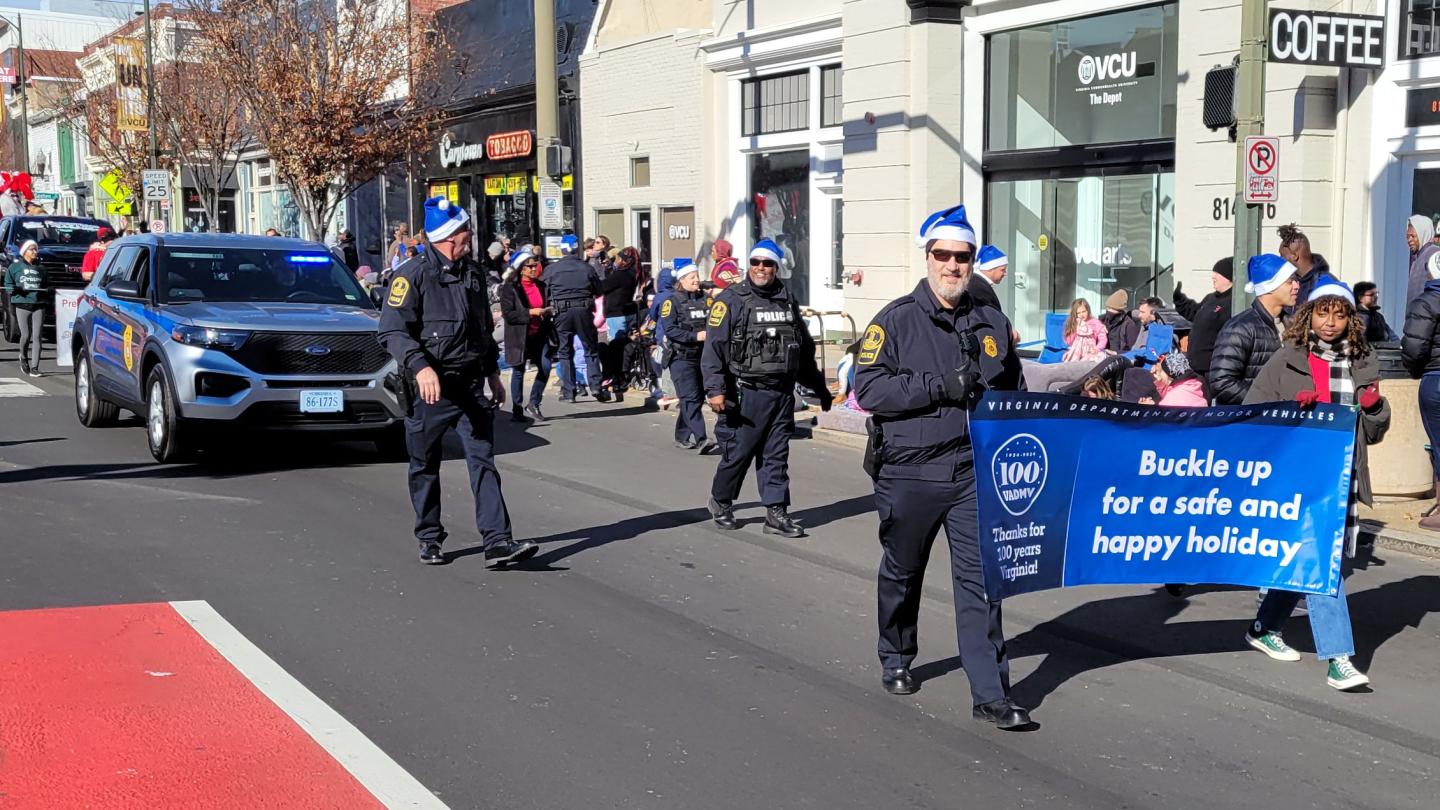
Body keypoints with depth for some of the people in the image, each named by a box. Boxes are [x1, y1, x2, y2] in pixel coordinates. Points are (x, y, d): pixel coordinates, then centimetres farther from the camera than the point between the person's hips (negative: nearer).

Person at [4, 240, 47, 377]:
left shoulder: (40, 269, 16)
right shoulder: (15, 266, 7)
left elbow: (46, 286, 22)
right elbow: (8, 284, 6)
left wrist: (47, 291, 1)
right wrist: (13, 289, -14)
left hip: (38, 306, 2)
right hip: (22, 305, -2)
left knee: (37, 337, -6)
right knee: (26, 336, -1)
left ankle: (34, 368, -7)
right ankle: (23, 357, 30)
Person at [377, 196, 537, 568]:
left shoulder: (472, 273, 14)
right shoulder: (414, 273, -8)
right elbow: (392, 330, -16)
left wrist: (493, 372, 22)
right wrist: (420, 367, -28)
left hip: (471, 384, 5)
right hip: (430, 387, -5)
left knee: (483, 460, -4)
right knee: (426, 467, 8)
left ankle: (498, 541, -9)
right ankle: (429, 539, 23)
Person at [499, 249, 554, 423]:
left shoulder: (542, 286, 10)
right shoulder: (510, 288, -6)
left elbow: (548, 307, 22)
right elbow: (508, 314, -14)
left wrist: (549, 311, -2)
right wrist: (530, 312, -20)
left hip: (539, 335, 5)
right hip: (519, 336, -4)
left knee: (546, 367, -7)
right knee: (518, 371, 2)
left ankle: (533, 404, 10)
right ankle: (517, 410, 12)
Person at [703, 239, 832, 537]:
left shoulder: (787, 300, 14)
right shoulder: (732, 300, -4)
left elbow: (805, 348, 22)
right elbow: (714, 348, -10)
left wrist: (819, 387, 24)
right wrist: (715, 390, -19)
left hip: (782, 393, 5)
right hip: (746, 393, -5)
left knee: (776, 456, 6)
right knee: (738, 452, 2)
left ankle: (776, 513, 10)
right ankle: (720, 502, 23)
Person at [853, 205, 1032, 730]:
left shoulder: (993, 324, 11)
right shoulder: (896, 320, -3)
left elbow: (1016, 393, 22)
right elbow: (869, 388, -14)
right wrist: (941, 387, -20)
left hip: (974, 473, 2)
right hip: (909, 473, -2)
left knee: (980, 578, -4)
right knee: (902, 573, 15)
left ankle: (991, 694, -1)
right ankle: (896, 661, 38)